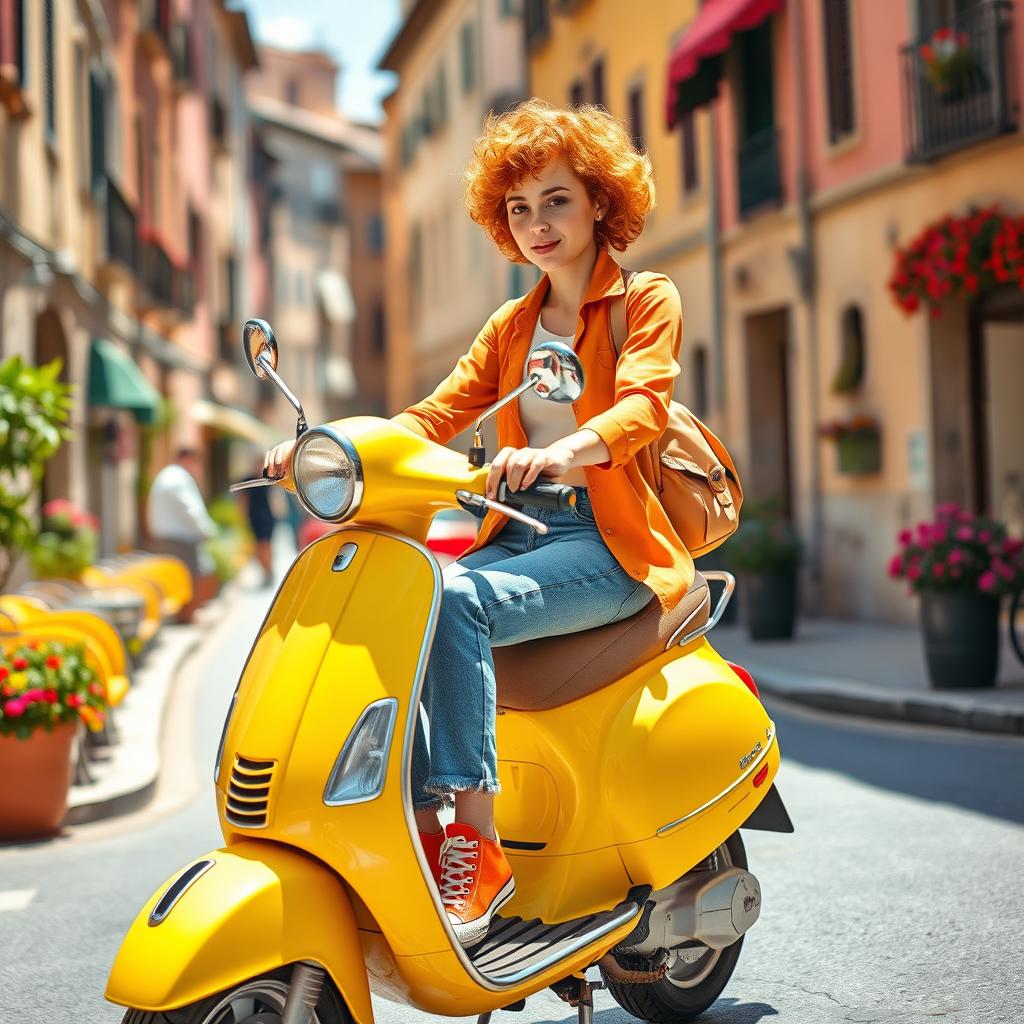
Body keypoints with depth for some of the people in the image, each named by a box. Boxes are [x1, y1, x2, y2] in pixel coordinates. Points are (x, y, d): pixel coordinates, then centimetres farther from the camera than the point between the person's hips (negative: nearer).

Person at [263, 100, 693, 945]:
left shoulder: (647, 301, 4)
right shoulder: (510, 327, 22)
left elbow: (644, 404, -16)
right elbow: (435, 416, 12)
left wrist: (560, 452, -37)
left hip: (611, 546, -6)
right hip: (521, 534, 6)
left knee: (457, 602, -33)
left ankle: (476, 843, -29)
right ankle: (422, 821, -20)